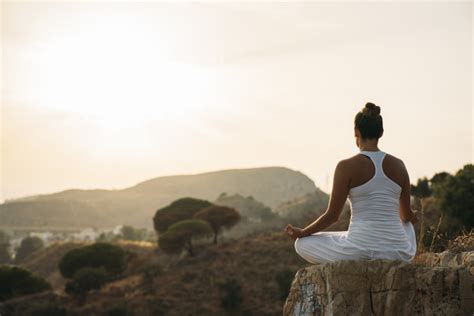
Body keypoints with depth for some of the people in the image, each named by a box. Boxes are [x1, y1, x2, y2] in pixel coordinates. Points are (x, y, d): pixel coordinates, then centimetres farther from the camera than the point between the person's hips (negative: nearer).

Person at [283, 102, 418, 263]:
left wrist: (301, 233, 10)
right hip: (398, 254, 4)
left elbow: (332, 215, -6)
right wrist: (412, 217, 38)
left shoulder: (347, 167, -8)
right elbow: (407, 216, 13)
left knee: (302, 244, 20)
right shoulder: (398, 165, 3)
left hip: (359, 251, -4)